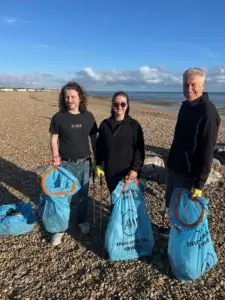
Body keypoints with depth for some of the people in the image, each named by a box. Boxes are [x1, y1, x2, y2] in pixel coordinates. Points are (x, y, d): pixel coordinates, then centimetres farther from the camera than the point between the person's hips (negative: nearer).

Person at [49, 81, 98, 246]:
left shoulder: (88, 116, -1)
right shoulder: (58, 117, -6)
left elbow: (94, 139, 5)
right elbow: (54, 139, -1)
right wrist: (55, 157, -16)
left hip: (85, 162, 2)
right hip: (66, 163, -2)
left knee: (83, 194, 15)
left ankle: (82, 221, 36)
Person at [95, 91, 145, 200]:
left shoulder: (134, 125, -5)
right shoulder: (105, 124, 4)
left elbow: (140, 149, -6)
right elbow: (99, 146, 10)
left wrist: (135, 169, -14)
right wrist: (98, 165, 4)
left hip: (128, 171, -3)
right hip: (110, 171, 3)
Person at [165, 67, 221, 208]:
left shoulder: (208, 112, -20)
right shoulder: (185, 106, 5)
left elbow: (207, 151, -21)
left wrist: (200, 184, -20)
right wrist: (172, 161, 17)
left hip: (189, 173, -8)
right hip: (174, 167, 8)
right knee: (171, 205, 20)